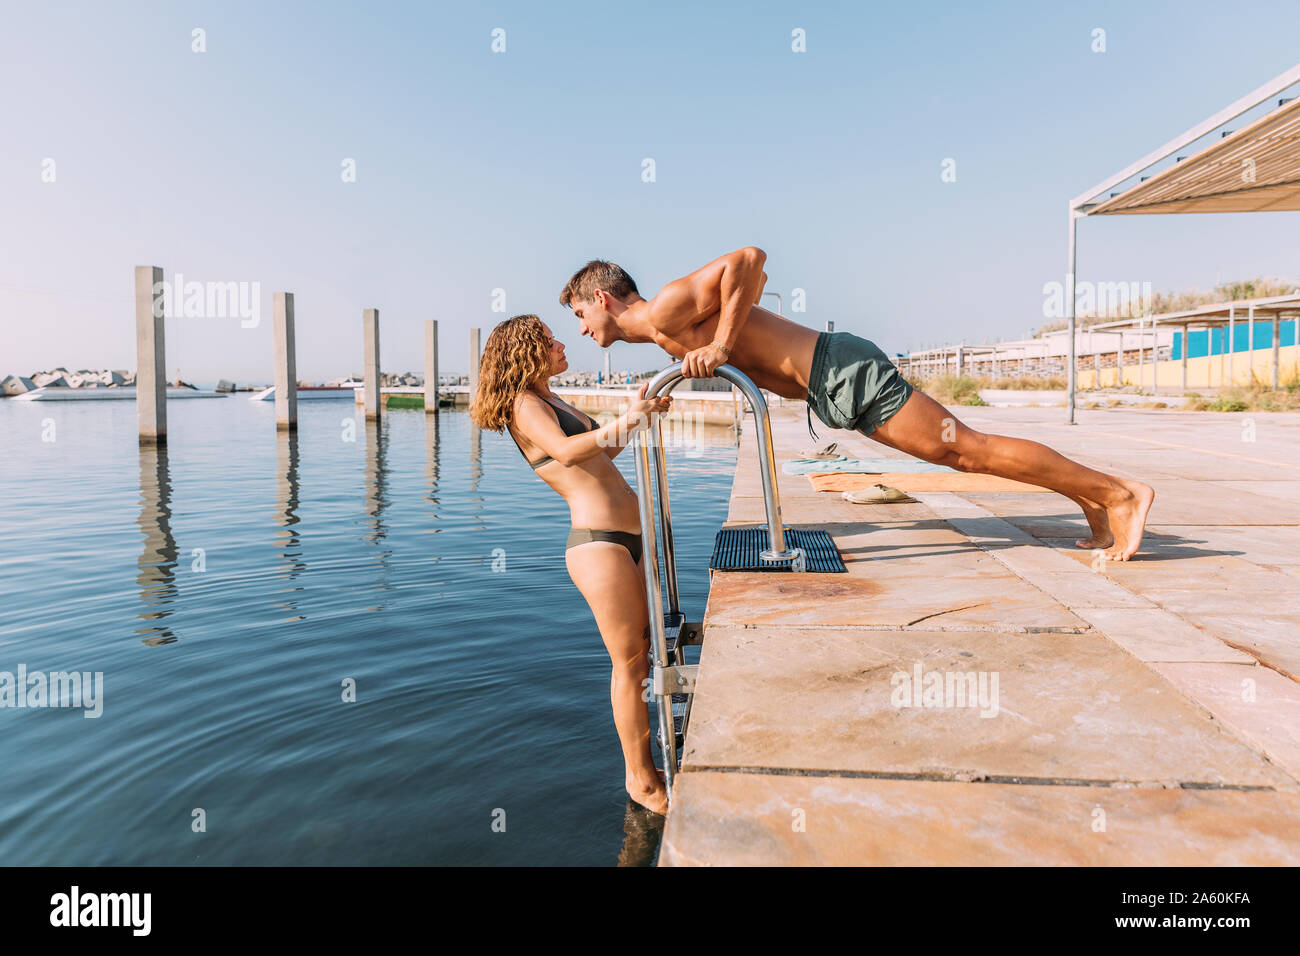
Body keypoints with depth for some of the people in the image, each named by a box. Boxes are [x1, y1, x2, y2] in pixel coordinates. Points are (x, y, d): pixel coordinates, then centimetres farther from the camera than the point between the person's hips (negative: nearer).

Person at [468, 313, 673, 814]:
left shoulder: (552, 402, 22)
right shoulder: (524, 405, -6)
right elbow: (566, 452, -26)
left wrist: (638, 415, 23)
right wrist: (624, 422, -34)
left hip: (632, 538, 10)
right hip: (597, 542, -10)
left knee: (651, 649, 15)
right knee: (630, 663, -2)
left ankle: (644, 765, 28)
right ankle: (640, 778, 14)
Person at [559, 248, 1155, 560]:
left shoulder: (666, 310, -11)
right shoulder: (668, 333, 18)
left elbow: (750, 258, -21)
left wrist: (721, 345, -20)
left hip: (843, 372, -9)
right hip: (833, 387, 9)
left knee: (966, 450, -6)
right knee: (960, 450, 12)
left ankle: (1119, 493, 5)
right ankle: (1096, 509, 22)